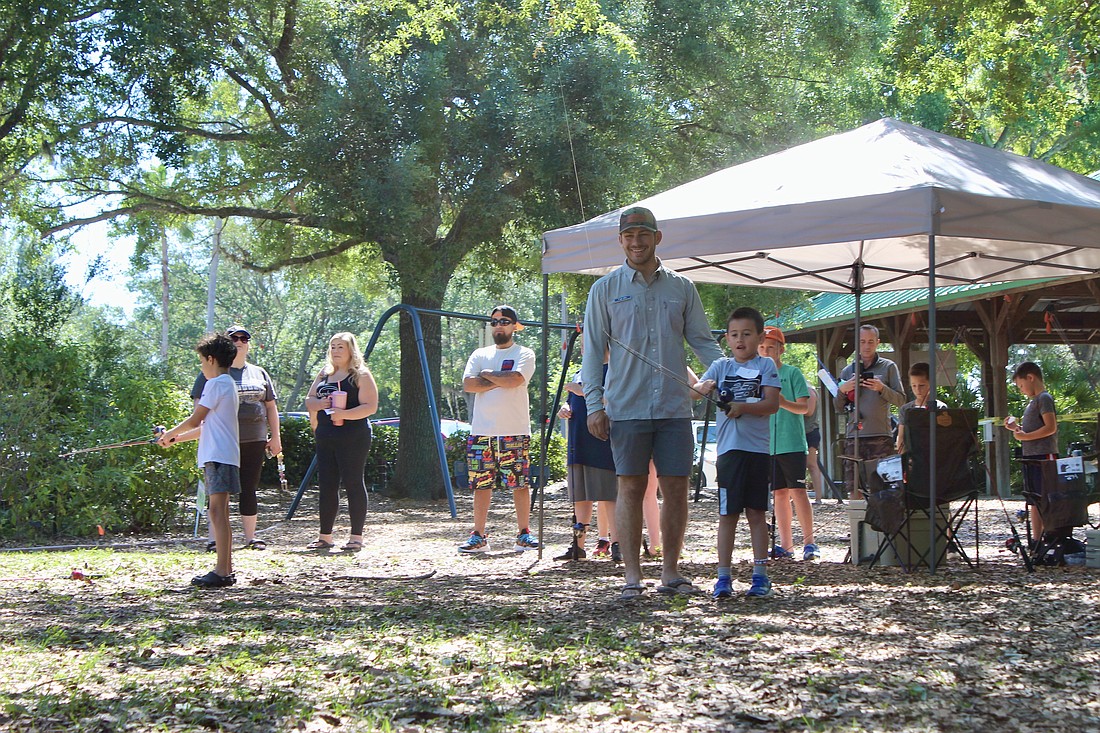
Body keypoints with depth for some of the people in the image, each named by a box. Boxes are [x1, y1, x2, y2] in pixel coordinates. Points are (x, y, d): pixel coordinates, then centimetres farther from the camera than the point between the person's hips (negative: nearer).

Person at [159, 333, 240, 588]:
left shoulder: (216, 383, -10)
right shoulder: (228, 383, 21)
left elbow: (195, 420, -9)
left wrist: (170, 434, 7)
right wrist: (177, 437, 26)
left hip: (218, 456, -10)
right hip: (224, 455, 10)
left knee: (217, 511, -13)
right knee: (220, 512, 12)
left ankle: (221, 571, -16)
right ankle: (226, 569, 16)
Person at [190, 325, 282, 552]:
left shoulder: (259, 373, 17)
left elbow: (271, 407, 20)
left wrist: (275, 437, 15)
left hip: (254, 440, 4)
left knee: (249, 489, 7)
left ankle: (251, 537, 14)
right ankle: (214, 539, 2)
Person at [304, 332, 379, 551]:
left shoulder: (361, 375, -4)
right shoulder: (324, 374, 16)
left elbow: (370, 406, -12)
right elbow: (308, 400, 18)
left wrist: (345, 414, -26)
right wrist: (319, 403, -6)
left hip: (352, 437, -7)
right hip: (325, 437, 7)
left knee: (354, 484, -4)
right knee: (326, 485, 8)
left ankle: (356, 537, 0)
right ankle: (325, 536, 14)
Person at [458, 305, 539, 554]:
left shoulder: (524, 354, 4)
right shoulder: (479, 355, 16)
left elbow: (515, 379, -15)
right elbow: (468, 384, 0)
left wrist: (487, 374, -2)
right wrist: (499, 381, -7)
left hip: (514, 431, -3)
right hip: (481, 430, 3)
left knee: (519, 483, -3)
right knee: (481, 484, 3)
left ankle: (524, 533, 4)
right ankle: (479, 536, 7)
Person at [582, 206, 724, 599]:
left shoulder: (681, 287, 11)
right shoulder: (606, 288, 6)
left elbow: (702, 341, 12)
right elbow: (593, 350, 5)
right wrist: (594, 404, -4)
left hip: (674, 405, 2)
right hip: (626, 406, -2)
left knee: (676, 487, 2)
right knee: (631, 486, -1)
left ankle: (670, 571, 11)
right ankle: (632, 575, 4)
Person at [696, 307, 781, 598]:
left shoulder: (766, 365, 4)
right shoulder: (721, 366, 11)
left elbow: (773, 404, -6)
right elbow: (697, 388, -2)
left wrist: (743, 407, -20)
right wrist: (703, 387, -26)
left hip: (757, 447, -1)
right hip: (729, 447, 1)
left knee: (756, 512, 4)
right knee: (727, 513, 1)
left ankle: (760, 574, 11)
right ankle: (723, 576, 3)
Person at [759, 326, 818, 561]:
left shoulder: (792, 373, 1)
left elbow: (804, 407, -6)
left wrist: (785, 403, -23)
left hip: (792, 443, -4)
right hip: (767, 444, 4)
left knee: (797, 491, -8)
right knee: (779, 493, 5)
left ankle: (809, 542, -4)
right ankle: (785, 545, 8)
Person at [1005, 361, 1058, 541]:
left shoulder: (1044, 398, -9)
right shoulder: (1033, 401, 19)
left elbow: (1050, 428, -19)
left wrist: (1025, 436, -16)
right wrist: (1017, 428, 12)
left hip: (1044, 456, -10)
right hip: (1031, 458, 10)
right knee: (1034, 502, 10)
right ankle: (1036, 542, 13)